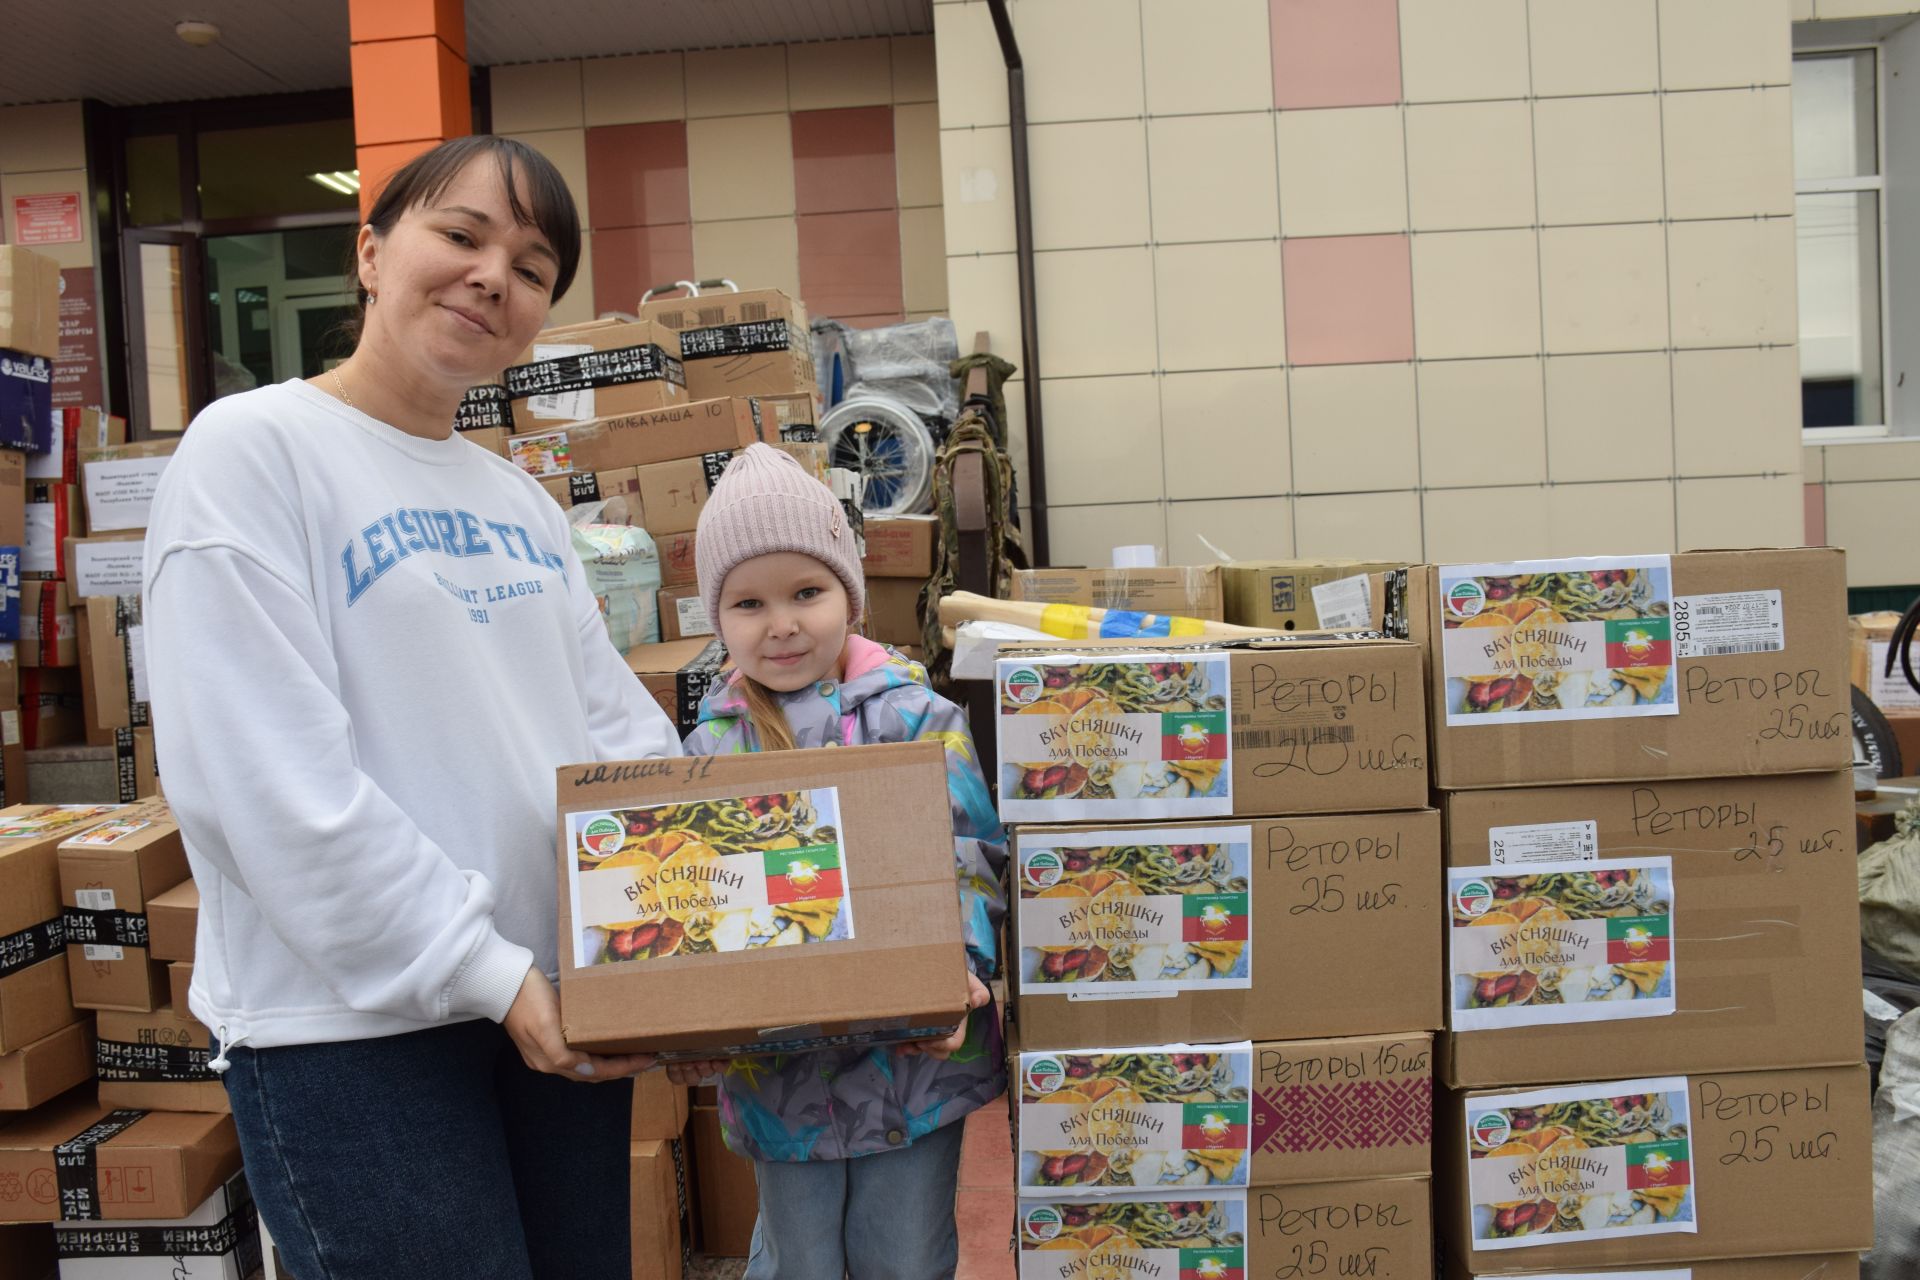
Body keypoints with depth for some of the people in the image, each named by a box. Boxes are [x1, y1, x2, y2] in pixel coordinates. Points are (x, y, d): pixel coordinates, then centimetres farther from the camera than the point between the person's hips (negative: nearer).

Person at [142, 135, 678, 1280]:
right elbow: (269, 779, -19)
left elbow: (615, 720, 9)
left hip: (558, 1004, 7)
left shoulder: (521, 499, 12)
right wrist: (482, 970, -18)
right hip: (353, 1024, -7)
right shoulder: (254, 450, -10)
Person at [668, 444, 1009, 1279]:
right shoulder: (710, 746, 0)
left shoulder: (913, 717, -7)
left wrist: (960, 966, -28)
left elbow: (968, 858, -11)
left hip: (912, 1057, -2)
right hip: (778, 1072, 2)